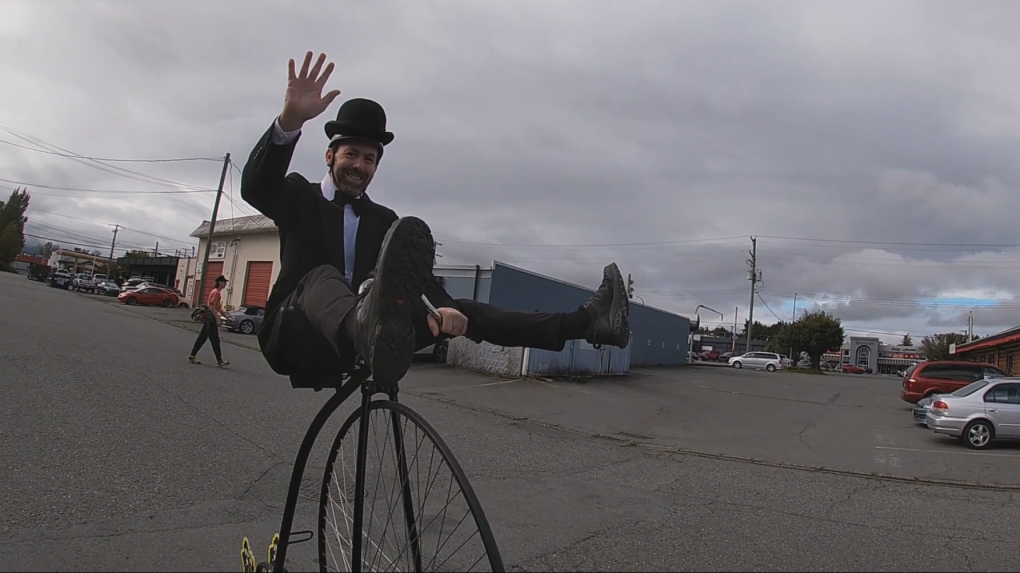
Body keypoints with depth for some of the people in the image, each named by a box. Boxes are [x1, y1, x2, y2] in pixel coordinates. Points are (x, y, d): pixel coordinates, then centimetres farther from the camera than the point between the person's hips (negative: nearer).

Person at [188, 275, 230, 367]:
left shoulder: (217, 292, 16)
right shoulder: (215, 292, -14)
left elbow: (218, 308, 22)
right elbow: (212, 307, -21)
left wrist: (227, 316, 19)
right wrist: (217, 319, -21)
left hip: (209, 317, 10)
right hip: (211, 317, -10)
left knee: (202, 338, 13)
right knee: (215, 340, -4)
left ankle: (192, 356, 18)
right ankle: (219, 360, 0)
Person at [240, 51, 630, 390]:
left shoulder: (385, 220, 12)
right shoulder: (300, 197, 5)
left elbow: (416, 274, -4)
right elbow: (255, 186, -17)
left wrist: (441, 308, -27)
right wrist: (290, 121, -36)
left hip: (353, 348, 3)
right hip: (295, 336, -2)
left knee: (459, 312, -13)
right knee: (323, 277, -34)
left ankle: (583, 322, -21)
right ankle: (370, 330, -69)